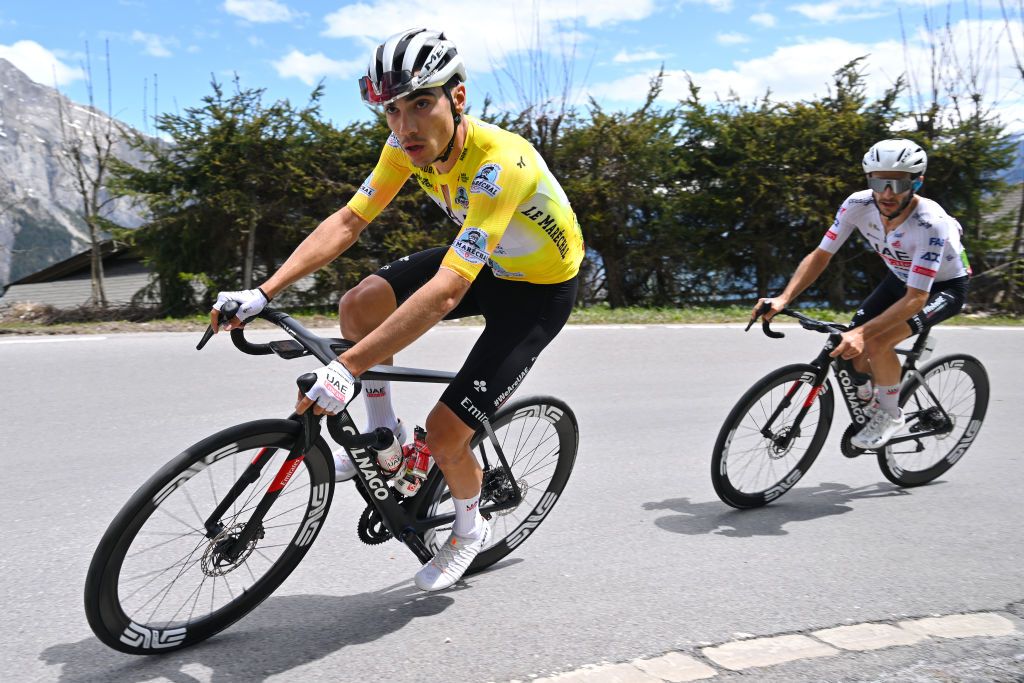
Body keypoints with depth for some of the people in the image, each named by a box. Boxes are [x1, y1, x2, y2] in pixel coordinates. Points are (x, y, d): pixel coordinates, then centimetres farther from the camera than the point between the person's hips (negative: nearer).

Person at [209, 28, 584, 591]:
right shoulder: (408, 145, -14)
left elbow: (444, 293, -43)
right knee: (359, 306, -11)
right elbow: (347, 222, -12)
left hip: (540, 288, -7)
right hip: (480, 259, 7)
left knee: (445, 433, -12)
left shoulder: (497, 162, -37)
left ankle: (470, 530, 21)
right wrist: (263, 293, -23)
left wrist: (347, 369, -46)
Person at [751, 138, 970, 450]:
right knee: (850, 352, -9)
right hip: (900, 278, 5)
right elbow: (820, 255, -18)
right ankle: (870, 400, 23)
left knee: (876, 343, -28)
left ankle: (889, 414, -2)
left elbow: (916, 298, -39)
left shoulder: (931, 224, -37)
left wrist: (862, 333, -51)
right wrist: (783, 299, -32)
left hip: (945, 286, -5)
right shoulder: (858, 205, -24)